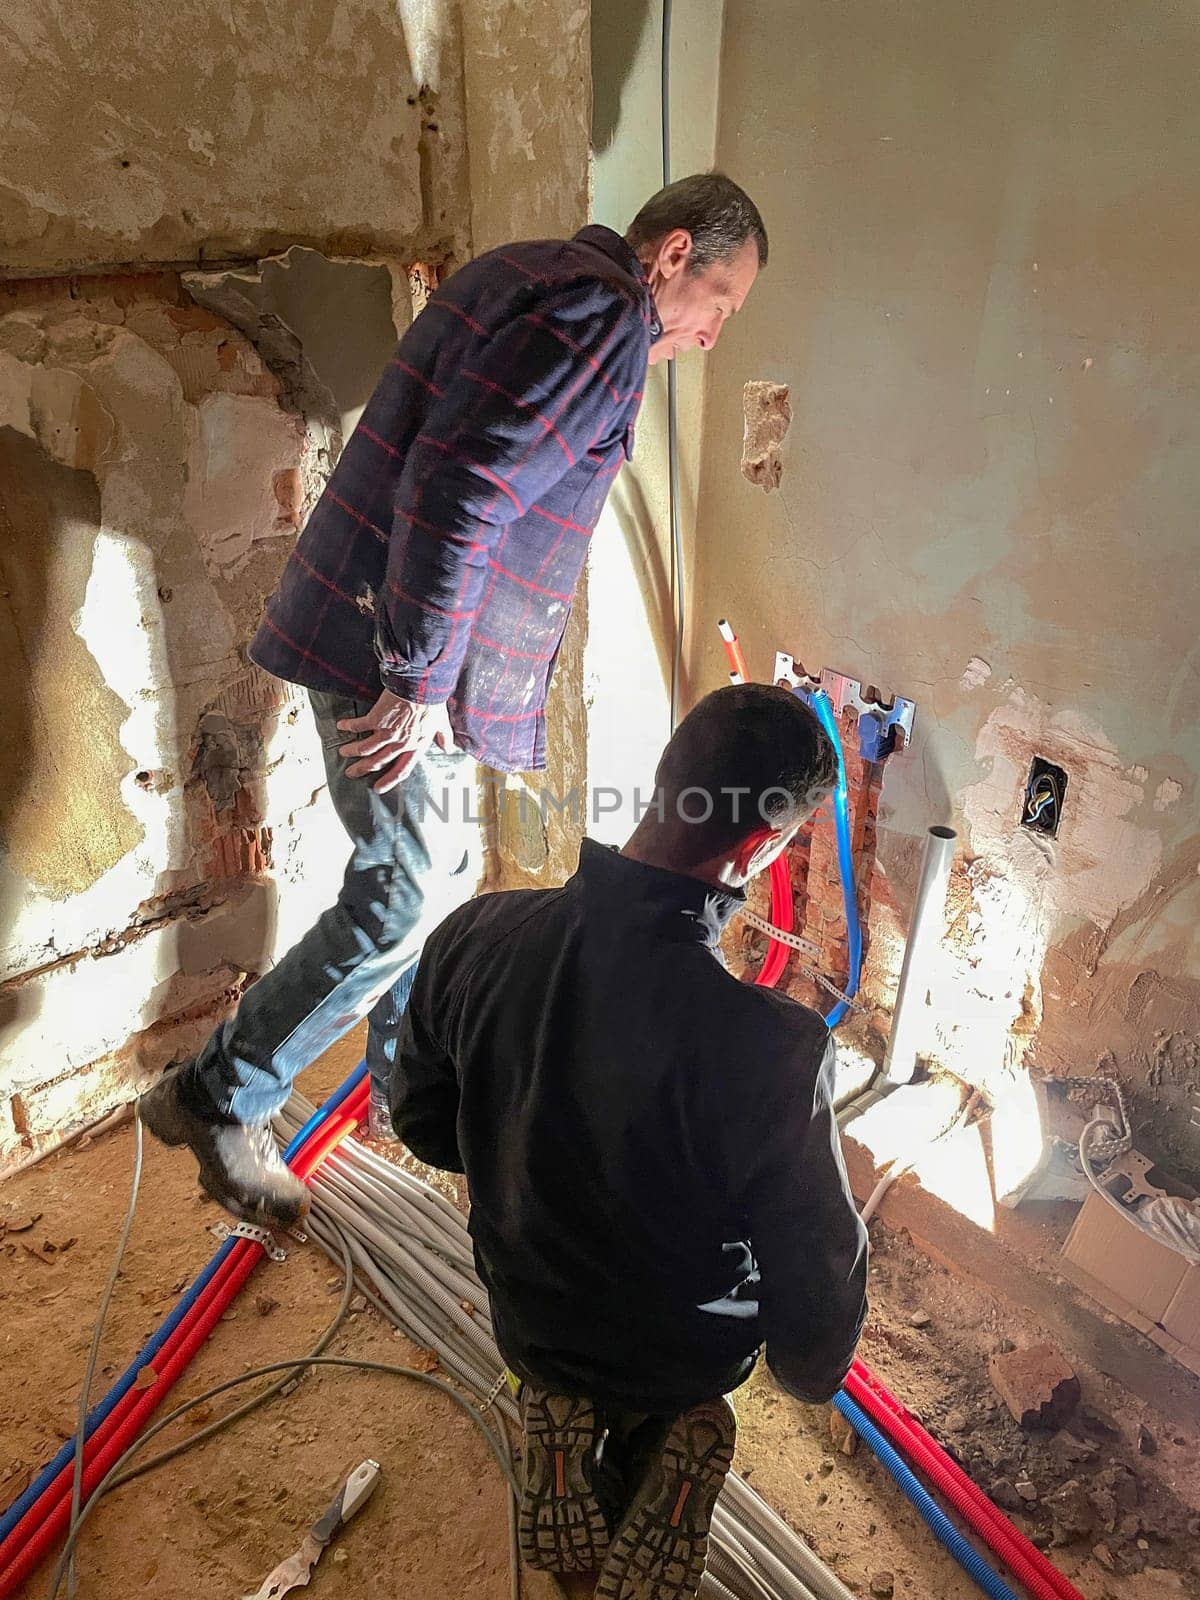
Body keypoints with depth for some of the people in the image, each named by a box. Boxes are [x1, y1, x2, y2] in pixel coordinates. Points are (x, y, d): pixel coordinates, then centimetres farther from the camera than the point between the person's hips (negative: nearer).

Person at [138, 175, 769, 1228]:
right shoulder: (600, 313, -14)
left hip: (411, 649, 11)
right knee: (404, 898, -3)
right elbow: (456, 491, -27)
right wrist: (417, 684, -23)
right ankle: (219, 1100, 12)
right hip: (397, 662, -11)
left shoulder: (537, 283, 20)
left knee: (435, 876, 19)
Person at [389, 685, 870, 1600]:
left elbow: (420, 1119, -7)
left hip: (524, 1319, 4)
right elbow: (817, 1275, -24)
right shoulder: (769, 1050, -41)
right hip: (676, 1363, -3)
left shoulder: (474, 937, -27)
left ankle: (562, 1521, 42)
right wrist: (812, 1371, 1)